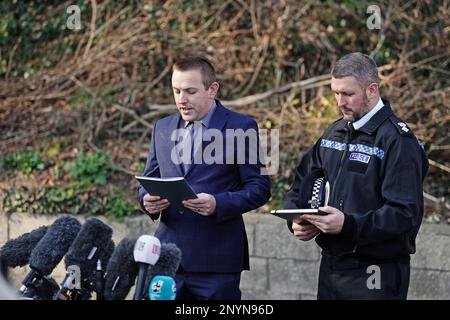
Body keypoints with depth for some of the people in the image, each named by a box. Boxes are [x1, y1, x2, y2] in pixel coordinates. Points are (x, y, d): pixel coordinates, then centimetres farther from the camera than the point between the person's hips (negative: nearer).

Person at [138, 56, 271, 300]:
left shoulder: (241, 127, 0)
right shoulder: (162, 128, 14)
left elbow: (259, 188, -2)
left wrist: (218, 204, -18)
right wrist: (147, 200, -4)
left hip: (217, 259, -4)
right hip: (168, 257, 4)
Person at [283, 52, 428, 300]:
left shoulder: (398, 141, -12)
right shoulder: (333, 134, 13)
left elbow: (405, 213, -20)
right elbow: (300, 188, 19)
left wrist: (349, 225, -28)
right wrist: (297, 220, -2)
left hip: (375, 277, -7)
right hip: (330, 267, 7)